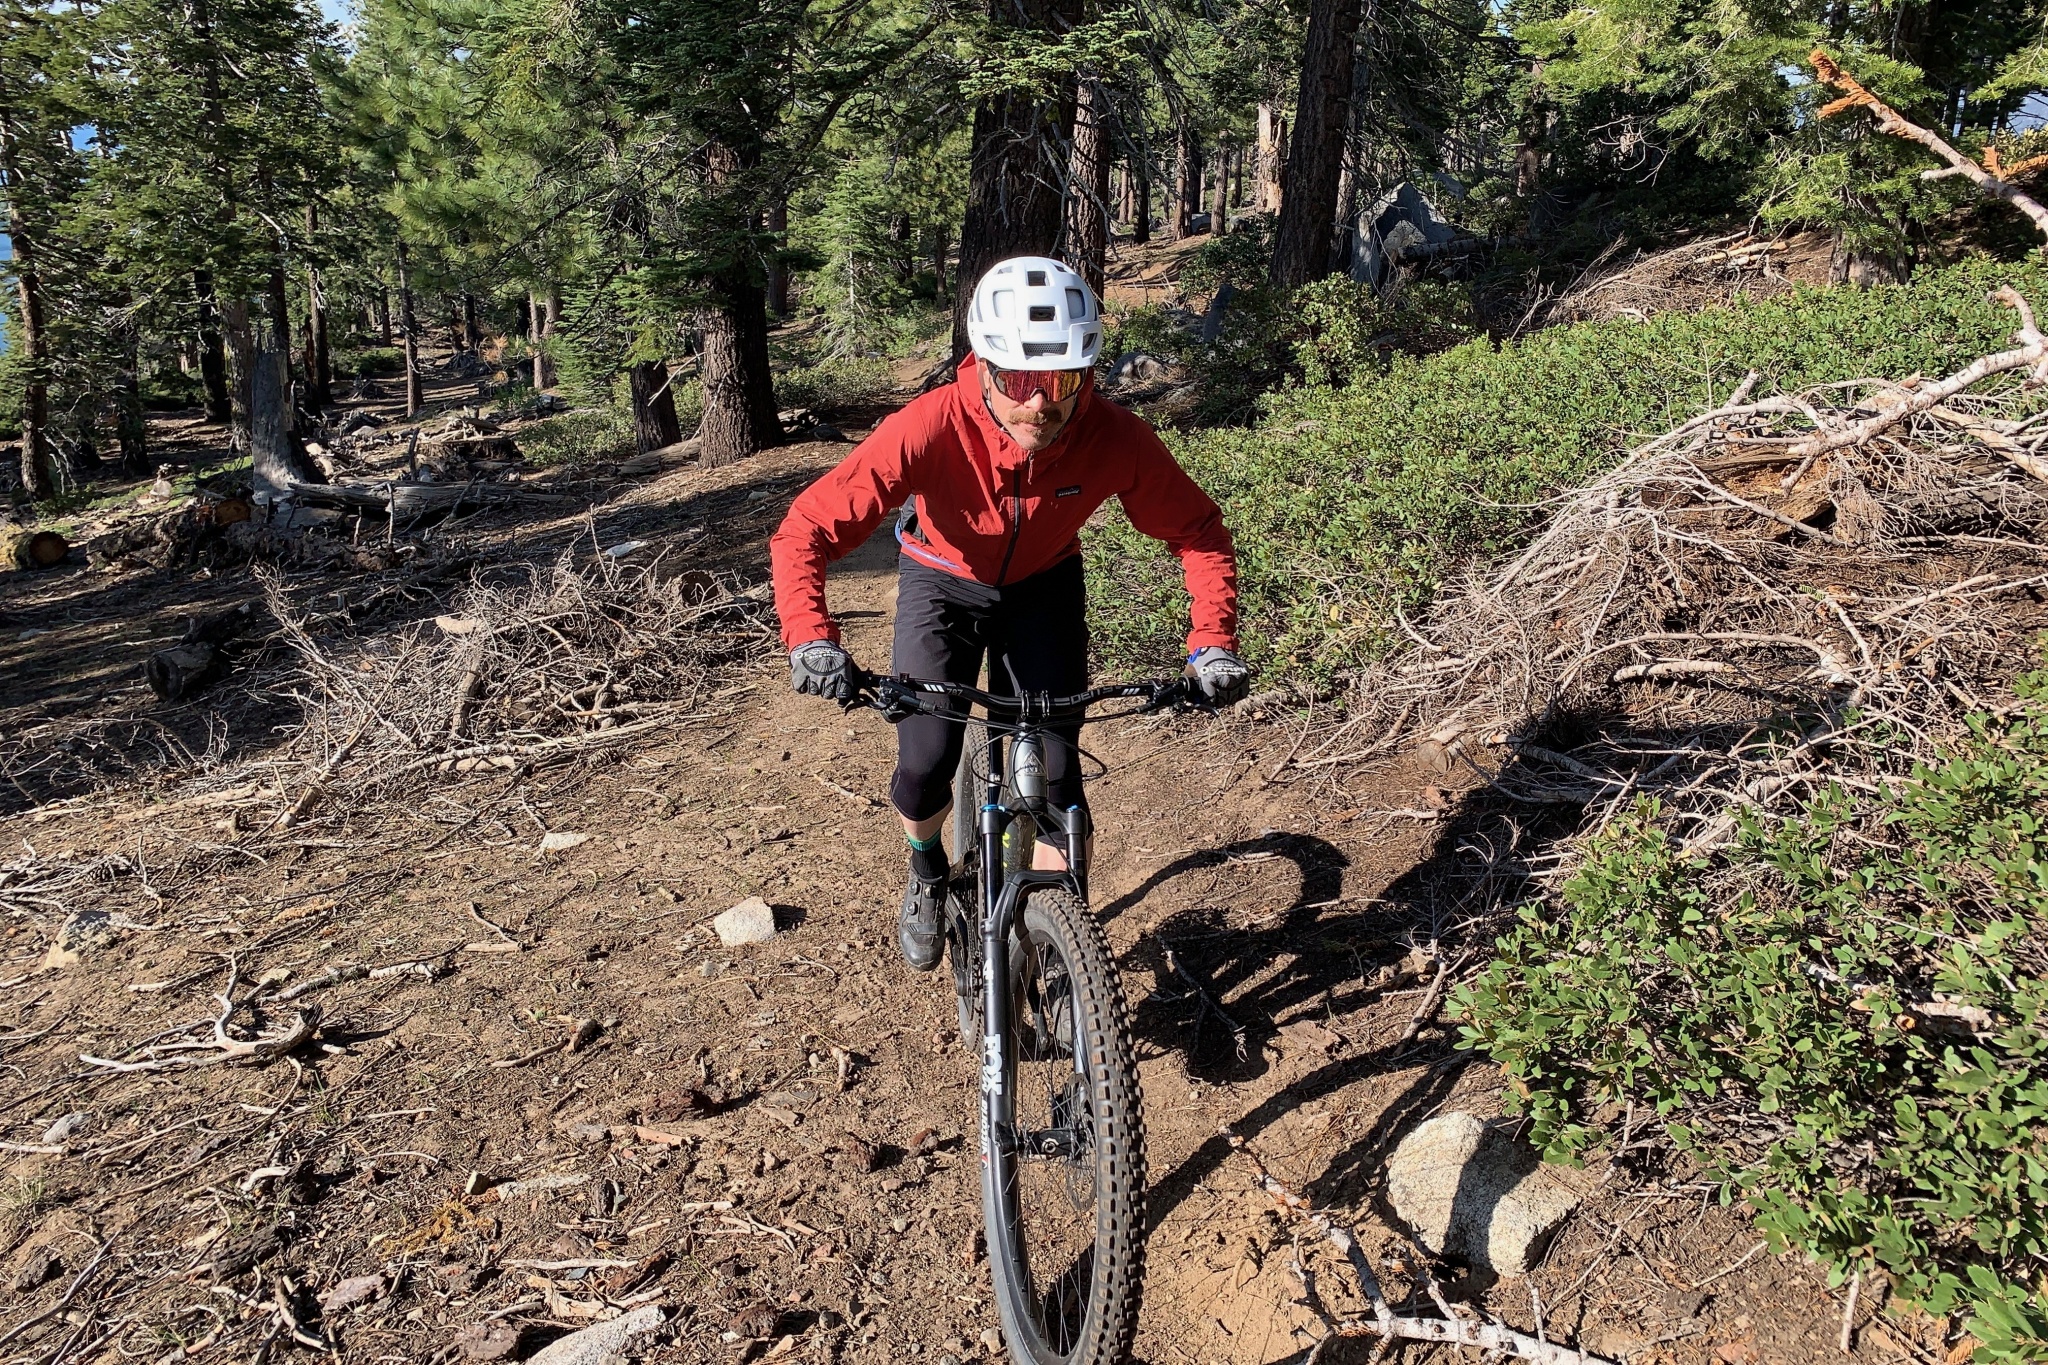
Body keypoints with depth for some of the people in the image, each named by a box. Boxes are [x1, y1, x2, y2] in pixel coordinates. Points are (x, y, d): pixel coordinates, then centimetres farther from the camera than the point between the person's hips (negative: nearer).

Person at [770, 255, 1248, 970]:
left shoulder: (1115, 438, -30)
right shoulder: (930, 428, -36)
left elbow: (1198, 530, -17)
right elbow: (805, 530, -36)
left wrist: (1212, 642, -30)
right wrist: (811, 639, -51)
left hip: (1043, 588, 1)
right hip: (944, 581, -1)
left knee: (1055, 771, -7)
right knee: (925, 765, -12)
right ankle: (927, 874, 24)